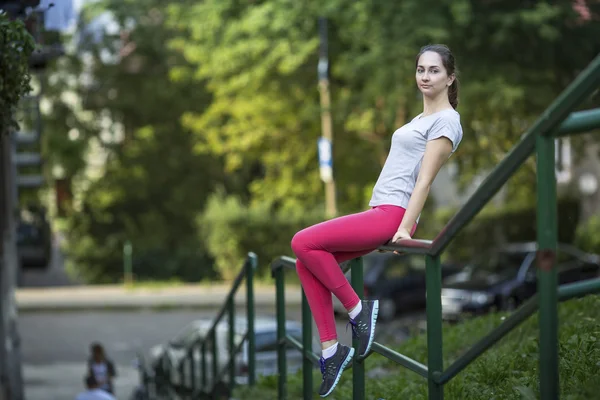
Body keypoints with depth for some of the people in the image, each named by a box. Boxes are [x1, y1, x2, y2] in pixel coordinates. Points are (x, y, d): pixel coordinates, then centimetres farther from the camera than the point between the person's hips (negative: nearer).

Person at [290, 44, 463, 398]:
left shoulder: (445, 121, -5)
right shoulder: (421, 119, 22)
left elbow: (424, 180, -13)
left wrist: (405, 228, -19)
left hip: (393, 214, -9)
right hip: (378, 213, 9)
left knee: (304, 243, -19)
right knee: (306, 263, -1)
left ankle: (358, 309, -7)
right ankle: (331, 349, 0)